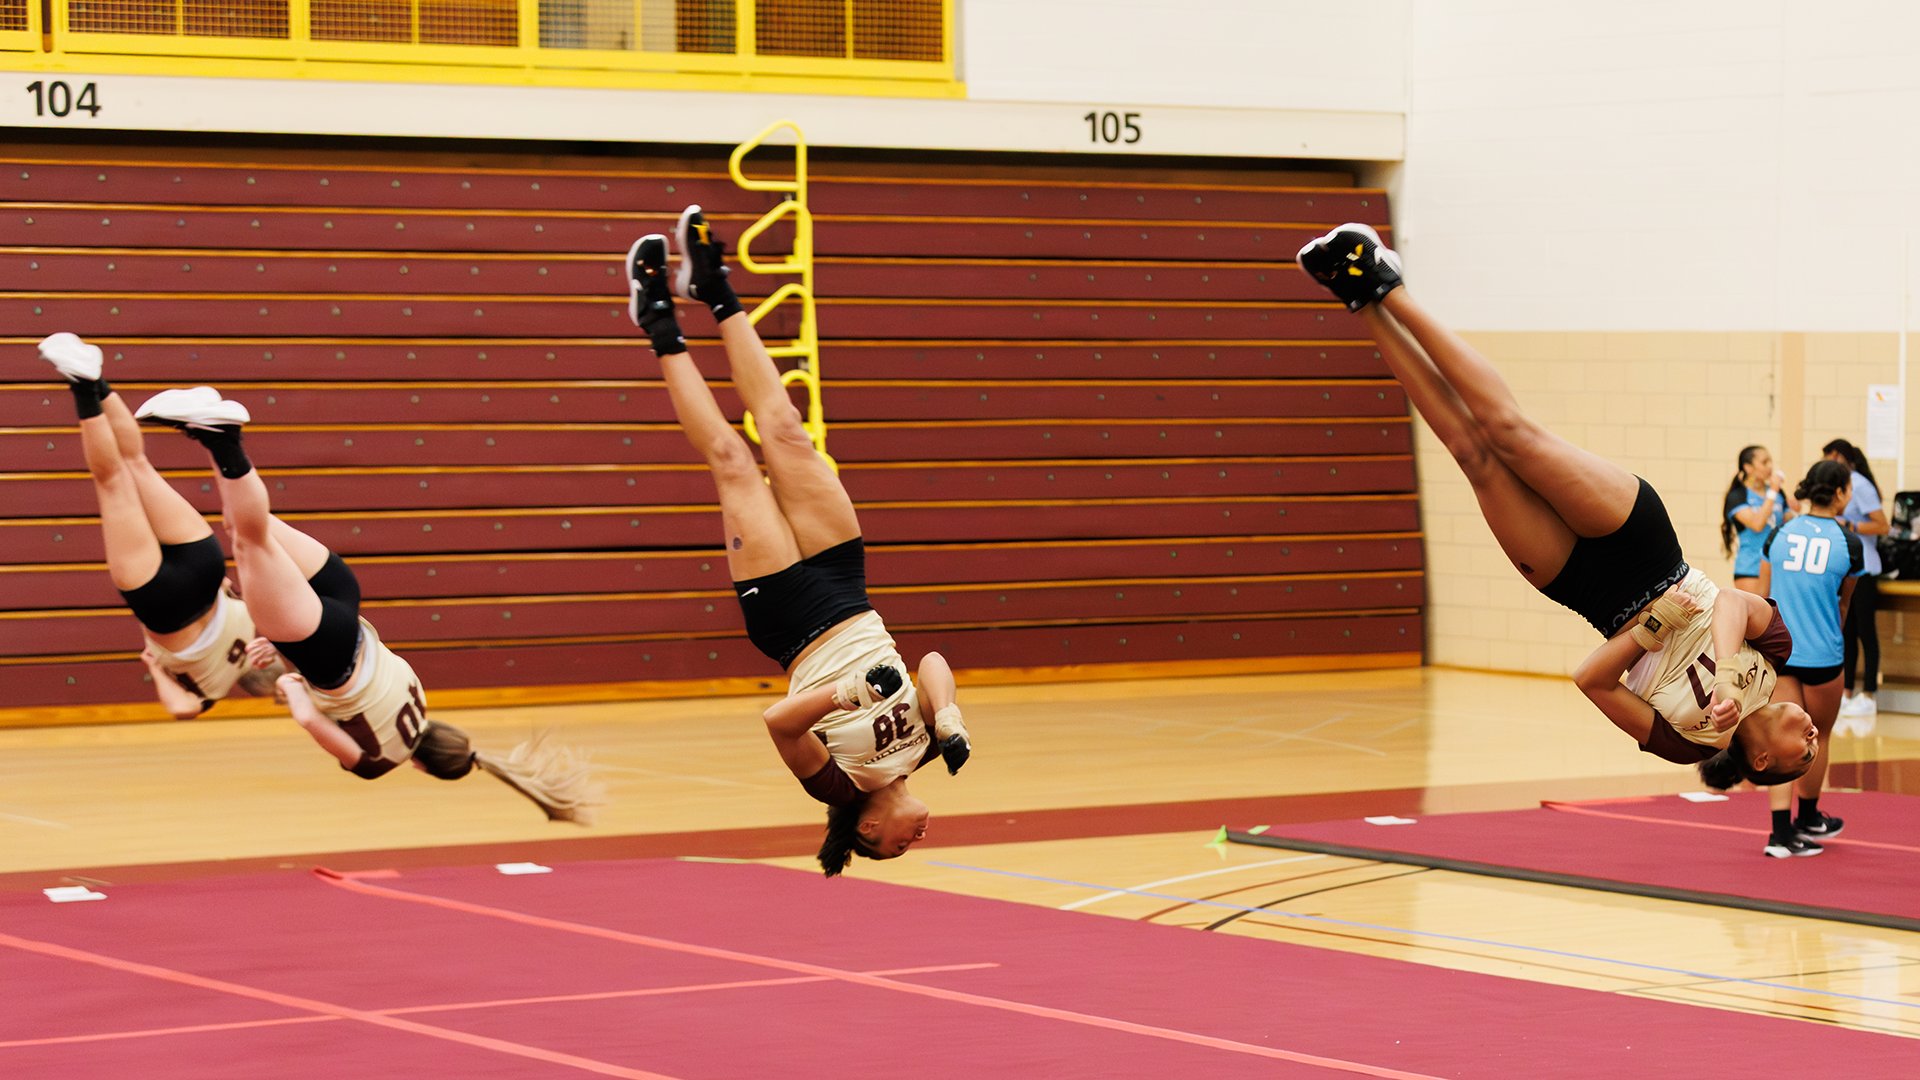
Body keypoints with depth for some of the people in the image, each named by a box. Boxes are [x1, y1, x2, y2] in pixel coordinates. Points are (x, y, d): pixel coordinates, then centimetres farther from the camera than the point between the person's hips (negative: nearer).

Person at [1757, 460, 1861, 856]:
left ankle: (1781, 832, -5)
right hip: (1822, 657, -2)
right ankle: (1808, 820, 34)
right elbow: (1844, 602, 9)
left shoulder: (1778, 535, 0)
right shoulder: (1848, 543, -7)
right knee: (1818, 737, 18)